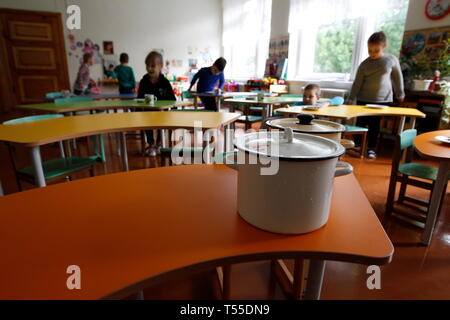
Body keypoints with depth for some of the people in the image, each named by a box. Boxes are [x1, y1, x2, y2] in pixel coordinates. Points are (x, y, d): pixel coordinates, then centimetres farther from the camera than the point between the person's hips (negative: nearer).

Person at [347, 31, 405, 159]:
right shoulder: (364, 64, 0)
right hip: (364, 100, 0)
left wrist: (400, 94, 15)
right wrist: (351, 99, -8)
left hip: (384, 100, 0)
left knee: (375, 126, 6)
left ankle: (371, 148, 18)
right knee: (361, 124, 2)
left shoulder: (392, 60, 0)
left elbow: (397, 78, 9)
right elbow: (357, 83, -1)